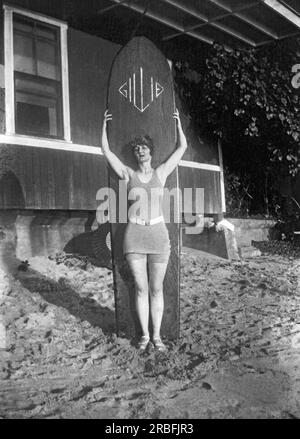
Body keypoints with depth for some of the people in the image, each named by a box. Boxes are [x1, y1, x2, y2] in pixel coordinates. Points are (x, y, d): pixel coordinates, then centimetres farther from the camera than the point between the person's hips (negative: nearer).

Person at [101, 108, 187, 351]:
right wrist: (104, 125, 12)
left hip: (158, 234, 0)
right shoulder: (129, 174, 7)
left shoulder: (161, 173, 7)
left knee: (156, 289, 5)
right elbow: (107, 151, 9)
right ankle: (145, 335, 15)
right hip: (134, 235, 0)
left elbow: (182, 147, 11)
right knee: (141, 288, 3)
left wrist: (178, 122, 16)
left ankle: (157, 335, 15)